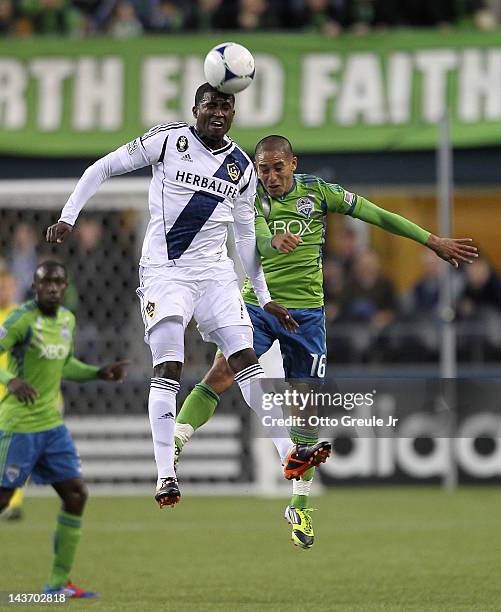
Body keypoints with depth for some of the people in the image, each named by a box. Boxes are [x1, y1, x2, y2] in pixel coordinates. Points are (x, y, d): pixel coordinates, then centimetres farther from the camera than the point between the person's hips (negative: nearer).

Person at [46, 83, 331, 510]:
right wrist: (68, 217, -5)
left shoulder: (242, 167, 9)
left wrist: (265, 297, 14)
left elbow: (246, 235, 17)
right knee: (168, 369, -12)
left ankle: (288, 454, -6)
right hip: (164, 269, -4)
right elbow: (102, 169, 3)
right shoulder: (168, 139, -4)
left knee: (246, 358, -5)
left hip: (215, 271, 4)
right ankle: (166, 476, -14)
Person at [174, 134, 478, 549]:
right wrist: (275, 242, -49)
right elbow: (257, 239, -24)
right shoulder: (252, 198, -5)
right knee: (221, 375, -22)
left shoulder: (318, 193, -1)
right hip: (258, 304, -1)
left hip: (306, 312, 1)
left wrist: (435, 242, 5)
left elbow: (379, 216, 4)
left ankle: (300, 506, 14)